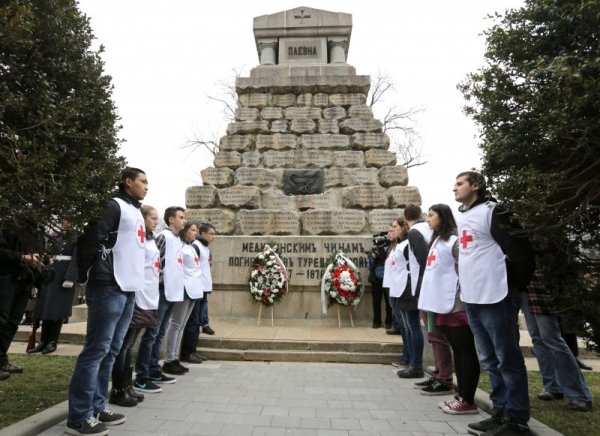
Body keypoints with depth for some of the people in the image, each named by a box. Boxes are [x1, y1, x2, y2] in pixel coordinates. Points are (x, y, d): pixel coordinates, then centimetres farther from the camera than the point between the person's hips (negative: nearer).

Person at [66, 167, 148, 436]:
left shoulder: (136, 213, 21)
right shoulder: (114, 206, -8)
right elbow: (89, 239, -16)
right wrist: (86, 275, -8)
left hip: (128, 290, 9)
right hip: (109, 288, -9)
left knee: (110, 350, 12)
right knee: (96, 350, -3)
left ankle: (96, 408, 22)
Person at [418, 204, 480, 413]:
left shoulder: (454, 240, -8)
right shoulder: (437, 240, 18)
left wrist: (461, 297, -17)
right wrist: (432, 300, 19)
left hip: (456, 303, -9)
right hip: (442, 303, 9)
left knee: (465, 350, -1)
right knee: (456, 349, 13)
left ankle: (468, 400, 5)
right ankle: (461, 395, 20)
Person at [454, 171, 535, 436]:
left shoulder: (492, 211, -10)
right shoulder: (462, 217, 16)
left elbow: (519, 248, -13)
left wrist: (517, 285, -6)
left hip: (495, 296, -9)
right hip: (472, 297, 9)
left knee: (507, 359, 2)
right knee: (490, 360, 15)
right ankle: (502, 412, 26)